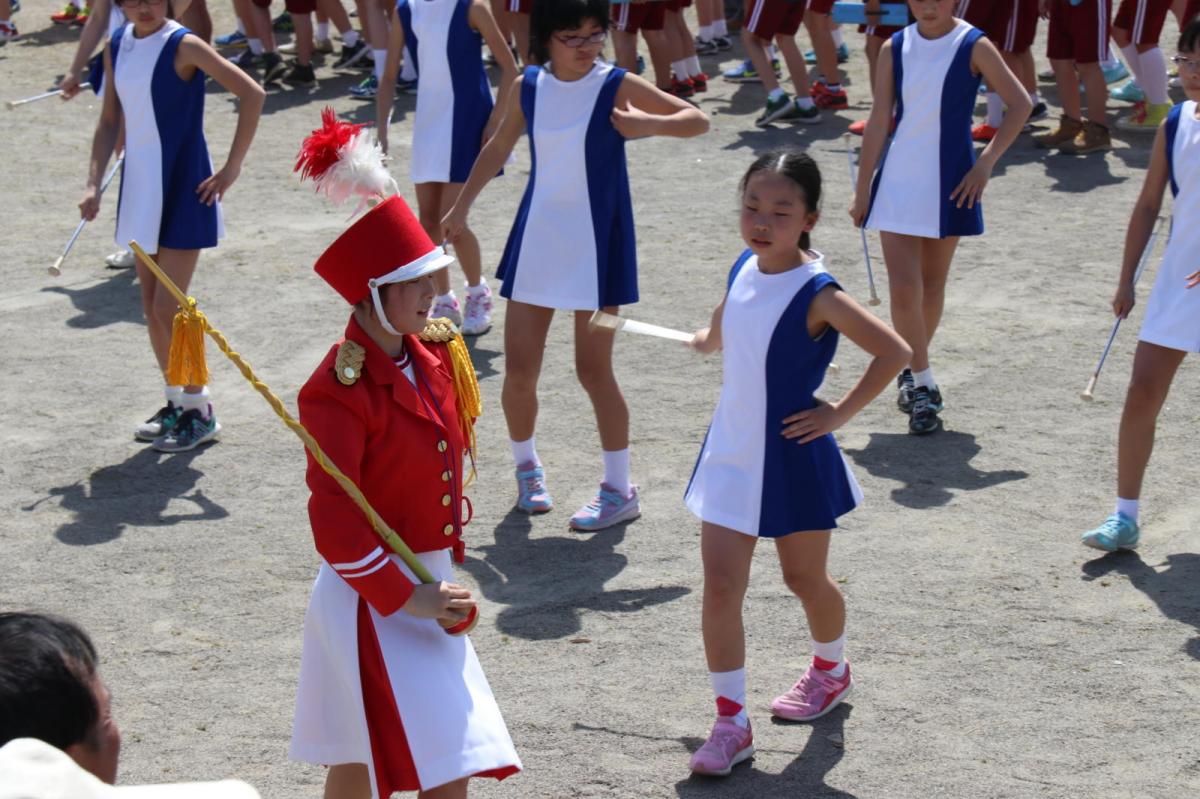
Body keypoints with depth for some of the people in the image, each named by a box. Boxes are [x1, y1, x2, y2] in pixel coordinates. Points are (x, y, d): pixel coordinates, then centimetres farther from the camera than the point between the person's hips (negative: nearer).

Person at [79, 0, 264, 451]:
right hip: (139, 186, 7)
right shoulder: (116, 48, 6)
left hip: (183, 189, -7)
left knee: (169, 306, -8)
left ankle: (200, 412, 5)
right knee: (151, 306, 11)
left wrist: (231, 169, -16)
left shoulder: (183, 46, -13)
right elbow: (110, 122, 14)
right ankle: (177, 404, 25)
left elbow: (251, 94, -17)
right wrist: (94, 184, 2)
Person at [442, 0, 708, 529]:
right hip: (536, 239, 4)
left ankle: (619, 490, 9)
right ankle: (526, 465, 30)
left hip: (595, 244, -4)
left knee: (593, 369, -2)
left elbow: (698, 120, -9)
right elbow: (500, 147, 17)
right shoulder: (528, 87, 1)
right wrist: (461, 206, 21)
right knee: (519, 368, 5)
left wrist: (650, 125, -27)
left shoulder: (617, 86, -9)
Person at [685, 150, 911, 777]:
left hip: (792, 460, -5)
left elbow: (894, 352, -24)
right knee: (720, 586, -3)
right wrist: (706, 341, 41)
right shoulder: (743, 268, -2)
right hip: (731, 454, 5)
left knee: (804, 578, 16)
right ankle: (731, 721, 5)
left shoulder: (816, 295, -22)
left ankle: (831, 670, 45)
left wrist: (840, 413, -19)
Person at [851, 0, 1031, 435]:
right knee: (903, 289, -9)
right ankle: (922, 383, 1)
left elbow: (1020, 103, -6)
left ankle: (915, 372, 31)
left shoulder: (974, 46, -6)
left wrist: (985, 163, -12)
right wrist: (862, 189, 3)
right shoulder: (895, 48, 1)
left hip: (949, 185, -1)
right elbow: (878, 120, 3)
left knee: (932, 285, 12)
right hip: (897, 182, 1)